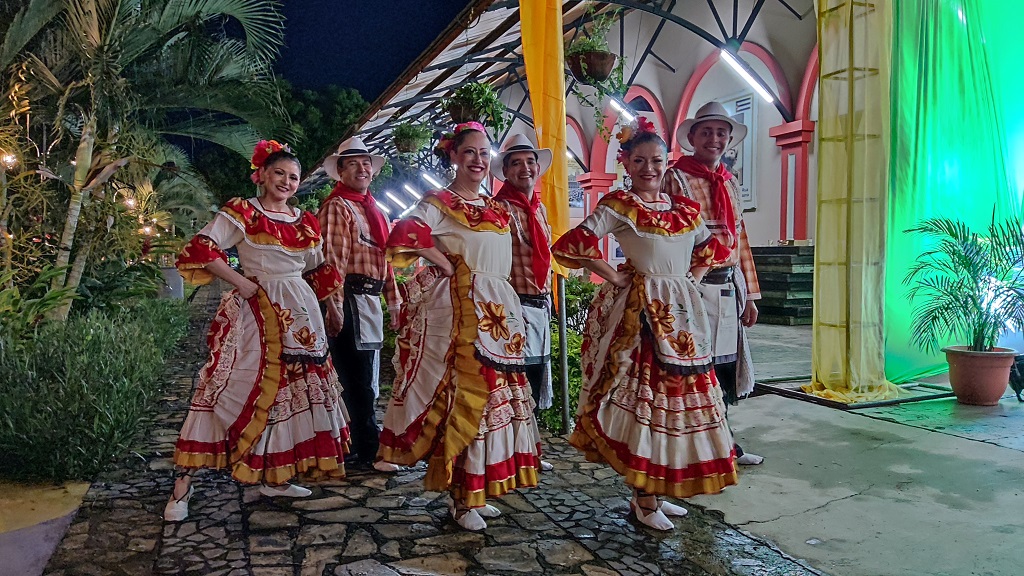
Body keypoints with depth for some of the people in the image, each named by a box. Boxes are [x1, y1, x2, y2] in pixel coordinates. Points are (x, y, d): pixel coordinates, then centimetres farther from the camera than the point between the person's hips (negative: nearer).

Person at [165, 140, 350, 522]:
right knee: (229, 389, -9)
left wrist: (329, 305, 11)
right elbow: (199, 250, -14)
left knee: (292, 388, 10)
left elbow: (319, 270, 24)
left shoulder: (305, 222, 13)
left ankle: (274, 478, 23)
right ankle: (183, 483, 1)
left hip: (299, 317, 7)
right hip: (254, 312, -6)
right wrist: (241, 283, -15)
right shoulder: (242, 213, -4)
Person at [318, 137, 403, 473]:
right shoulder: (337, 207, -5)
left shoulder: (373, 210, 21)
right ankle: (368, 451, 3)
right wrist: (334, 305, -21)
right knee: (358, 382, -5)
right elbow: (333, 259, -14)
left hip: (371, 302, 9)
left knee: (366, 383, 14)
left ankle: (354, 446, 24)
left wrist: (394, 302, 19)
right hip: (349, 300, -9)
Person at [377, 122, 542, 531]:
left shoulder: (495, 209, 19)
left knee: (494, 393, 9)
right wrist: (449, 267, -15)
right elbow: (407, 234, -21)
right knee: (462, 395, -7)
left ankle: (477, 491, 21)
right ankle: (461, 498, 4)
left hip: (497, 312, 8)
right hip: (457, 310, -8)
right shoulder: (438, 203, -3)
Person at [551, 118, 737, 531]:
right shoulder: (618, 206, -6)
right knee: (642, 397, -4)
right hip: (638, 311, -6)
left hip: (681, 311, 7)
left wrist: (693, 277, 12)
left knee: (677, 394, 9)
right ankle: (645, 500, 8)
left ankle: (655, 491, 23)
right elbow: (570, 244, -16)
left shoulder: (684, 207, 12)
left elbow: (712, 244, 27)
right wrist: (613, 276, -11)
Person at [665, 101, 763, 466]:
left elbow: (740, 240, 18)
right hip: (695, 287, -7)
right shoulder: (677, 180, -5)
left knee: (726, 368, 14)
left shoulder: (730, 183, 17)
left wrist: (749, 293, 15)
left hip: (729, 288, 7)